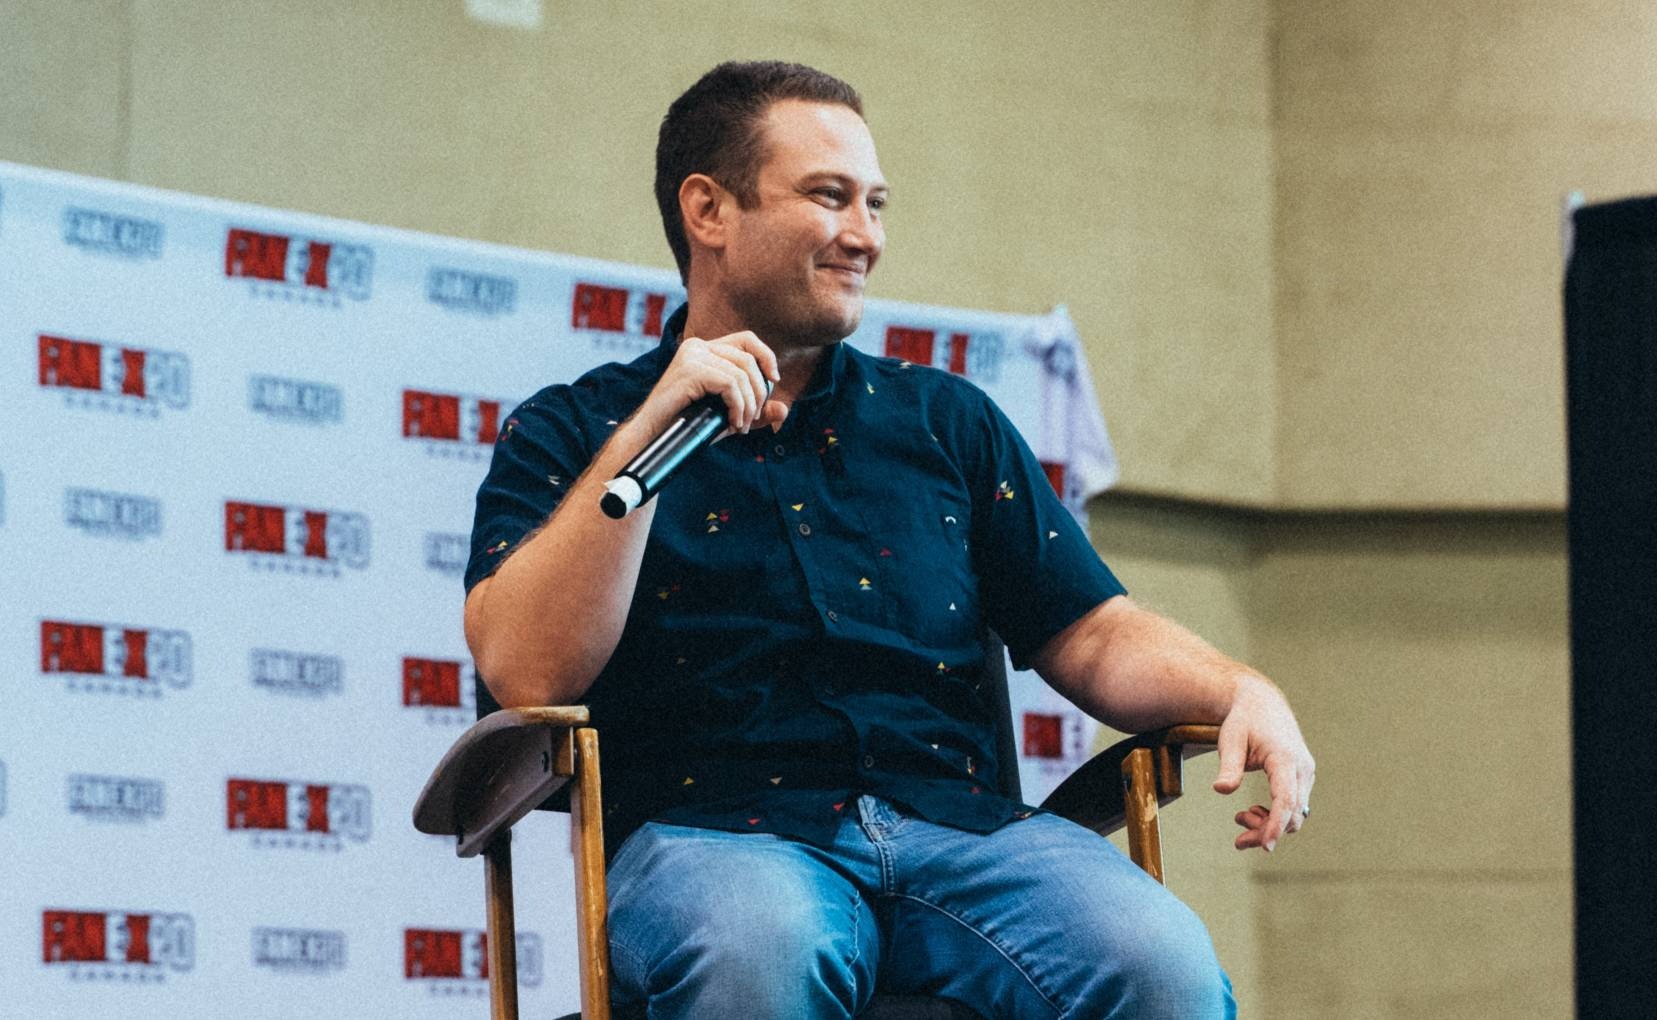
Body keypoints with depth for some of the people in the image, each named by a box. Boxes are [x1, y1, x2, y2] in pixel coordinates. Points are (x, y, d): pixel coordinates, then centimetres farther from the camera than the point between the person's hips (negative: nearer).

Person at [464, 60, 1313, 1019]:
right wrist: (644, 433, -9)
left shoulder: (945, 420, 25)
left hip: (963, 827, 3)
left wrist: (1243, 690, -3)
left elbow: (1094, 637, 18)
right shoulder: (570, 433, 14)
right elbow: (525, 670, -3)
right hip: (713, 835, -2)